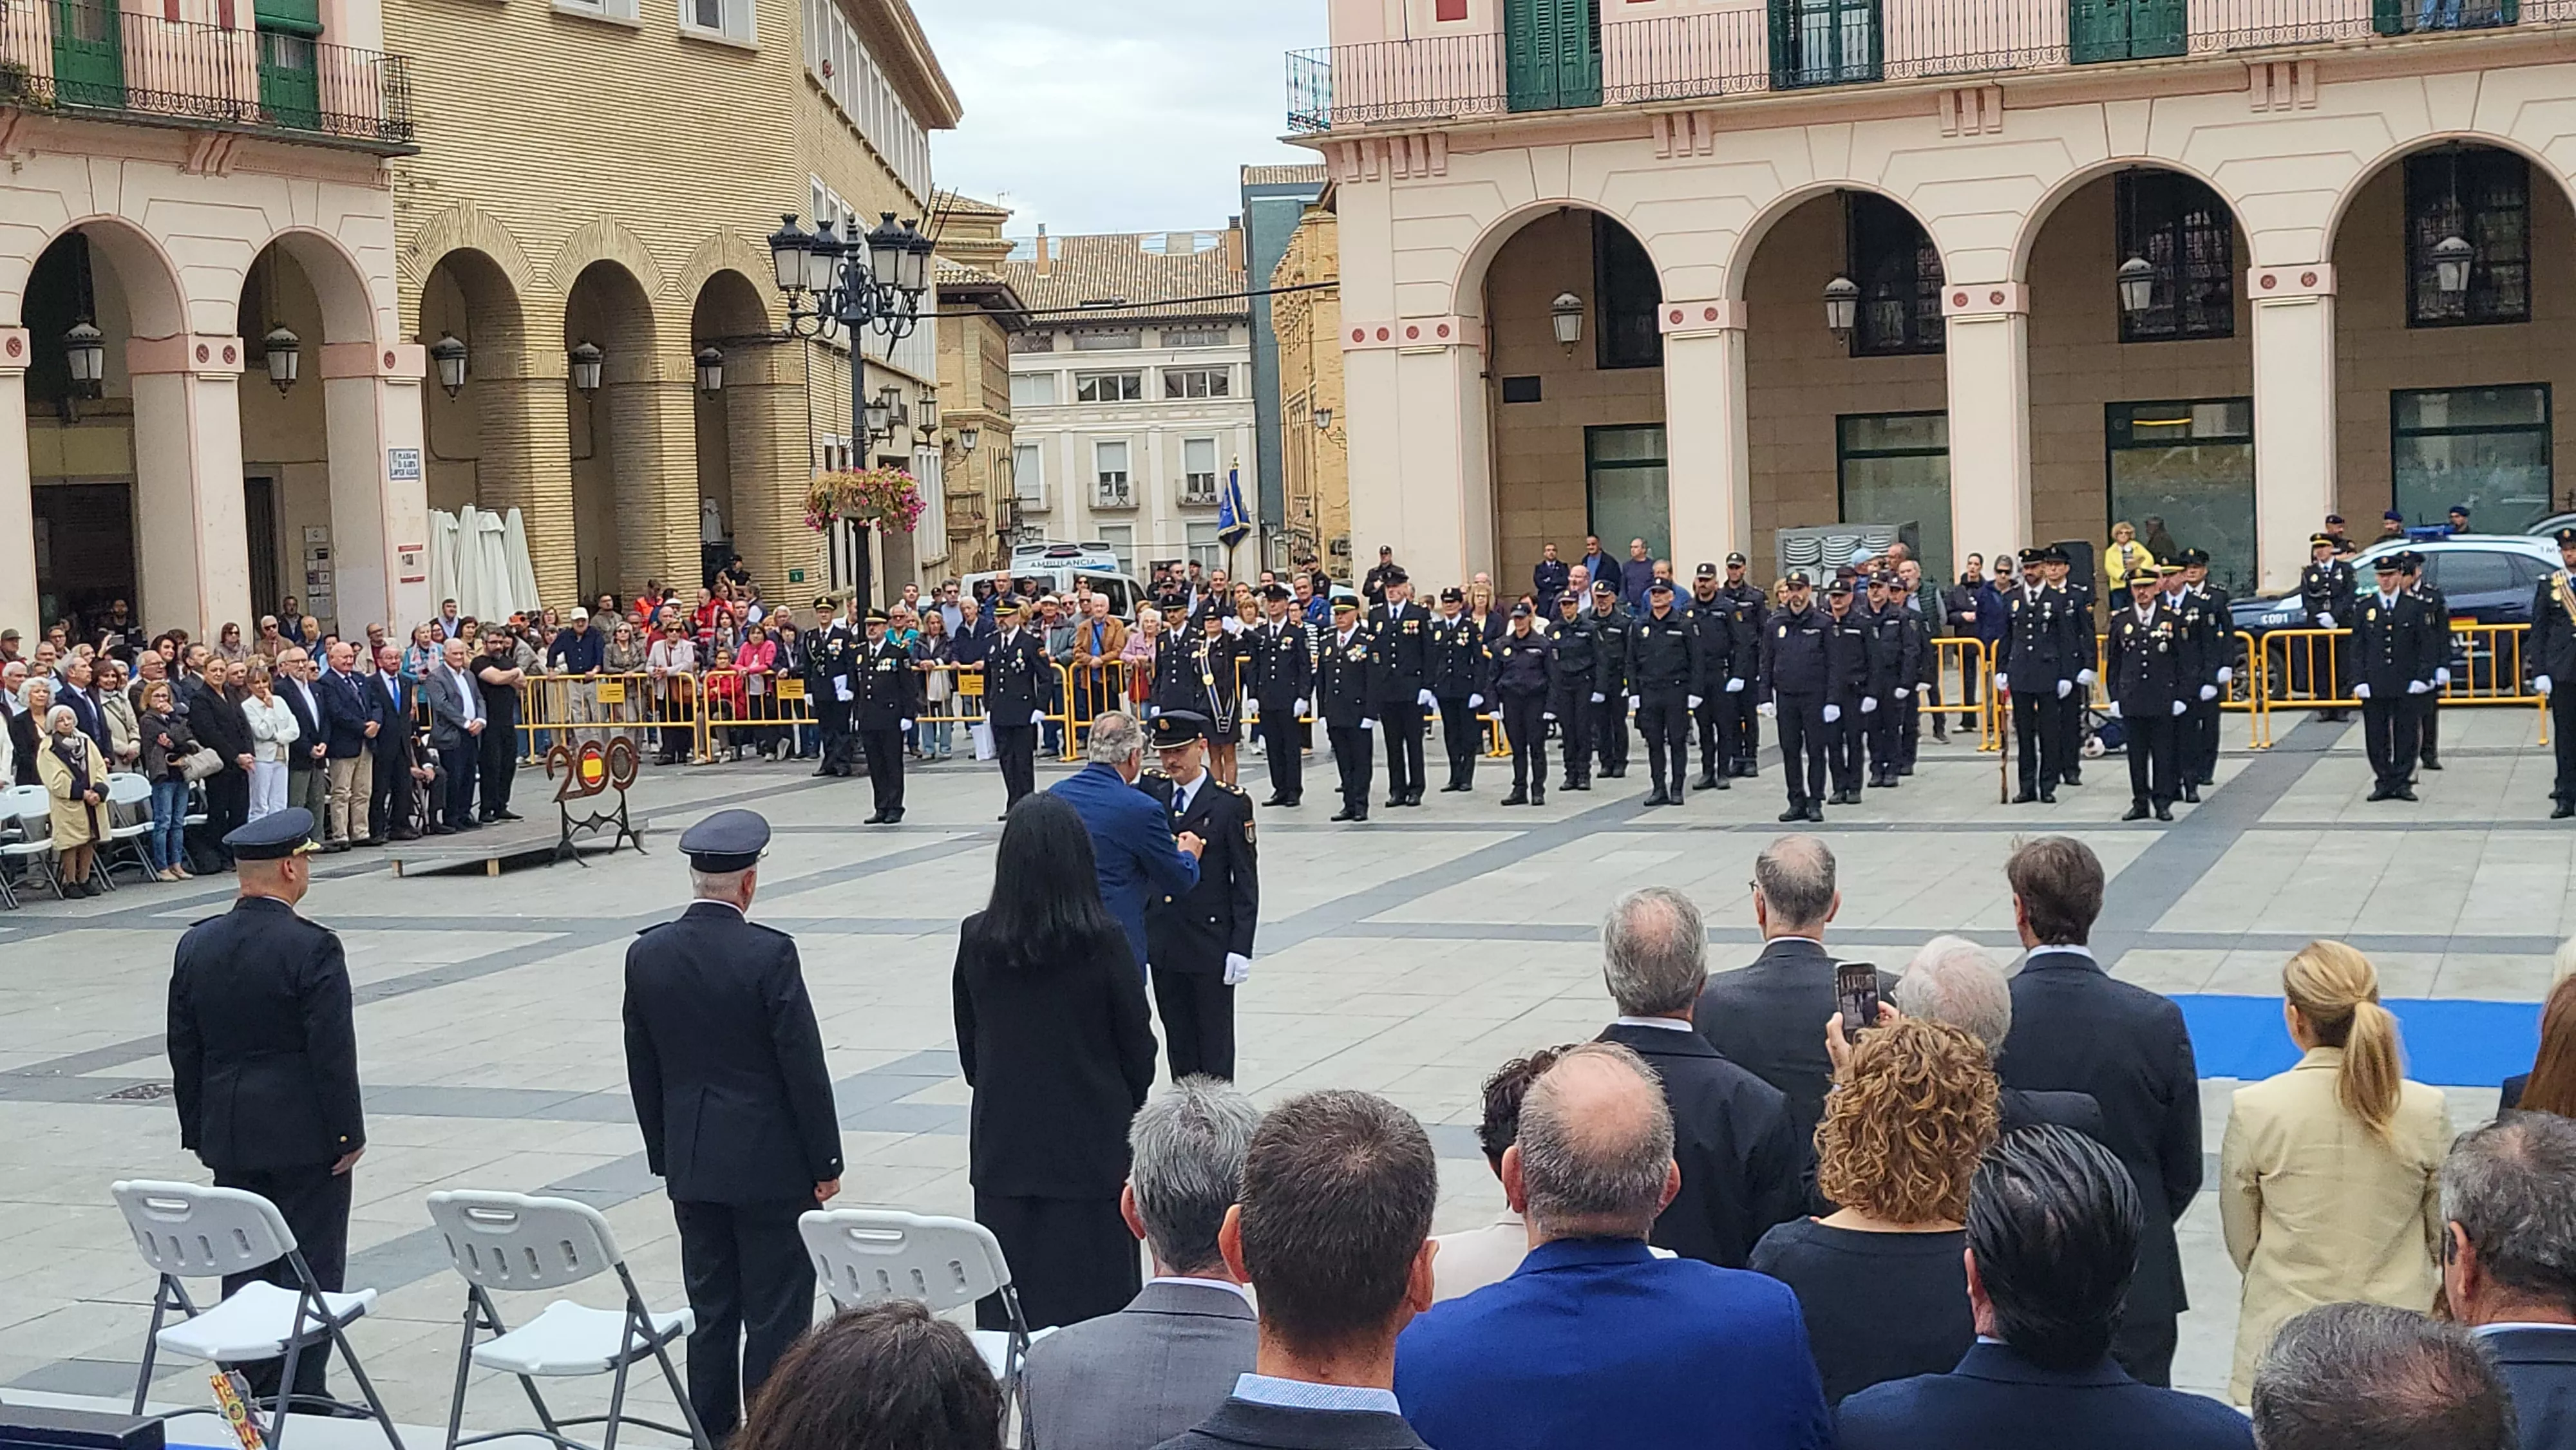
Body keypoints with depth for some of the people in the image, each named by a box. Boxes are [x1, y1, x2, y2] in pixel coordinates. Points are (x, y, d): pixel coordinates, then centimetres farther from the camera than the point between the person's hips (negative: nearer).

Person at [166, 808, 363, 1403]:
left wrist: (197, 1129, 16)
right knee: (312, 1264, 2)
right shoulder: (313, 948, -17)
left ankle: (252, 1394, 18)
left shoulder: (196, 945, 2)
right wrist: (348, 1132, -7)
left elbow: (184, 1050, 8)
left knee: (245, 1263, 13)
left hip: (229, 1136, 6)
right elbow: (333, 1052, -16)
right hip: (304, 1135, -6)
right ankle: (302, 1394, 5)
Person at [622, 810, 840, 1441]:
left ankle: (712, 1435, 19)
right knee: (777, 1317, 2)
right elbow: (804, 1065, -13)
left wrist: (664, 1155, 18)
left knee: (711, 1315, 13)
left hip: (691, 1167, 5)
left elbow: (642, 1070, 8)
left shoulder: (646, 955, 0)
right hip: (771, 1164, -5)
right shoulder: (770, 954, -16)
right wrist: (826, 1161, -4)